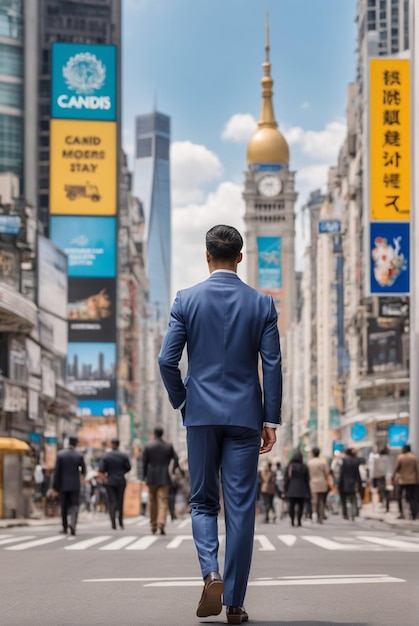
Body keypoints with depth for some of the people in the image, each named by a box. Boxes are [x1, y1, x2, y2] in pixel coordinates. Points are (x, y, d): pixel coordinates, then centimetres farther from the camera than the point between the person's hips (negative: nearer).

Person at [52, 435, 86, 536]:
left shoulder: (60, 454, -6)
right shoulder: (79, 456, -6)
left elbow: (57, 471, -7)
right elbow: (83, 471, 1)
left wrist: (55, 485, -1)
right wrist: (82, 473, 26)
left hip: (63, 484, 1)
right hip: (75, 485, -1)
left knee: (64, 507, 12)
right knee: (74, 506, 1)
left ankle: (65, 528, 18)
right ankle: (72, 524, -23)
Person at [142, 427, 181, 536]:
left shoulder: (148, 446, -3)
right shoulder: (169, 446, 1)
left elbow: (144, 463, -3)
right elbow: (176, 460, 1)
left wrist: (144, 476, 9)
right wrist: (173, 471, 20)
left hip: (151, 478, 0)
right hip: (164, 478, 0)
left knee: (152, 502, 13)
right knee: (163, 502, -2)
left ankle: (153, 526, 18)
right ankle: (161, 524, -20)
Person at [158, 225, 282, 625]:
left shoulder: (186, 300, -1)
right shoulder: (261, 304, 0)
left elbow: (167, 360, -3)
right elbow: (272, 365, -2)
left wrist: (180, 401, 13)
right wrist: (271, 420, 4)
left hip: (201, 414, 0)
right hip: (244, 415, 0)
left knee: (203, 502, 12)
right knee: (240, 508, 3)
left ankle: (211, 573, -12)